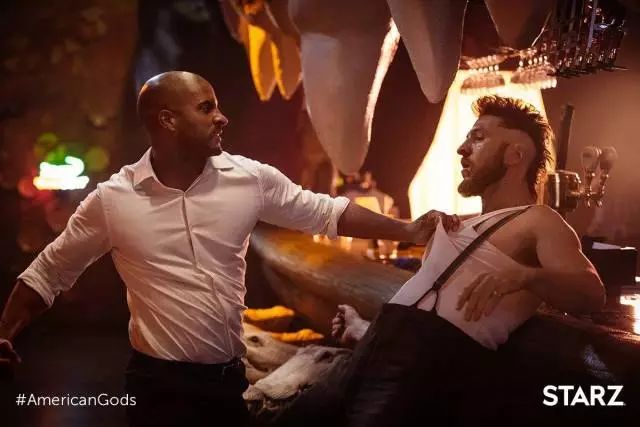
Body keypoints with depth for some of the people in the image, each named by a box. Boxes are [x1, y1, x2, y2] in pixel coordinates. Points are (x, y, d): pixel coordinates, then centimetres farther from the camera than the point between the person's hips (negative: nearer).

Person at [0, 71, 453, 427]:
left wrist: (407, 230, 5)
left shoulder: (251, 179, -3)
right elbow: (49, 272, 2)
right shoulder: (112, 199, -9)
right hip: (161, 383, -3)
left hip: (231, 375, 4)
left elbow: (325, 212, 7)